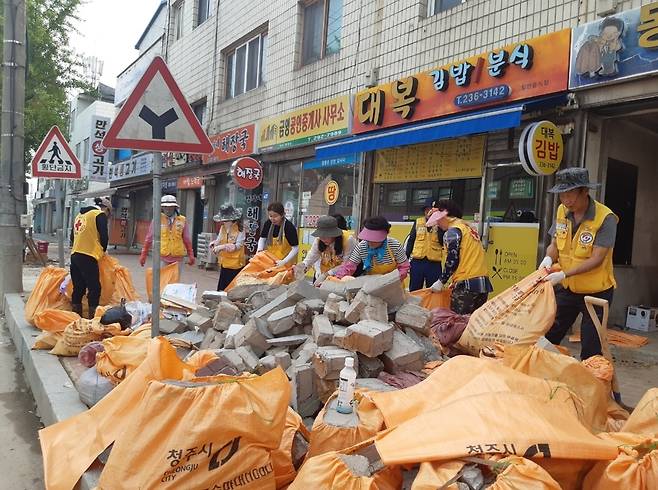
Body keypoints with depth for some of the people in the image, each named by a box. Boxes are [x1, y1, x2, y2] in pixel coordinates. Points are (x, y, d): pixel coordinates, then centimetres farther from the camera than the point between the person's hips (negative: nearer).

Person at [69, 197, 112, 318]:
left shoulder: (80, 214, 20)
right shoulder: (100, 215, -2)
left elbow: (72, 235, 22)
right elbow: (104, 236, -7)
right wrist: (103, 250, 11)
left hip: (74, 255, 8)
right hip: (88, 256, -8)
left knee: (78, 288, 12)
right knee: (94, 288, -3)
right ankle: (93, 317, -5)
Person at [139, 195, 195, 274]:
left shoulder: (182, 220, 4)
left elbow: (187, 239, 9)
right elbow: (149, 238, 4)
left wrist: (191, 255, 7)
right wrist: (143, 255, 5)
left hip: (177, 258, 2)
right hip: (162, 258, -1)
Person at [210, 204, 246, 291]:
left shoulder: (240, 229, -12)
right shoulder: (223, 227, 6)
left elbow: (238, 245, -18)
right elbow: (219, 240, 12)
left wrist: (222, 247, -25)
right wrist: (214, 243, -12)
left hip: (235, 264, -6)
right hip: (224, 263, 6)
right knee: (221, 288, 8)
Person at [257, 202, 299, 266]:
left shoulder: (289, 227, -24)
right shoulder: (268, 224, -9)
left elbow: (295, 248, -23)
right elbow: (262, 238, 4)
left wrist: (284, 261, -32)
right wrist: (260, 250, -16)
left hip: (287, 259, -4)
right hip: (271, 259, 4)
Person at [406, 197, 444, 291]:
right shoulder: (417, 222, 7)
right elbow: (411, 241, 9)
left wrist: (438, 225, -18)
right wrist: (406, 257, 4)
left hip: (434, 263, -1)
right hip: (417, 262, 2)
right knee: (414, 291, 10)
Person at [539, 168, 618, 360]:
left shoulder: (605, 218, -20)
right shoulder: (562, 211, -3)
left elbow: (596, 259, -23)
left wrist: (563, 274, -31)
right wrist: (549, 259, -18)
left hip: (596, 292, -5)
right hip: (566, 288, 5)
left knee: (591, 349, 6)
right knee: (548, 337, 9)